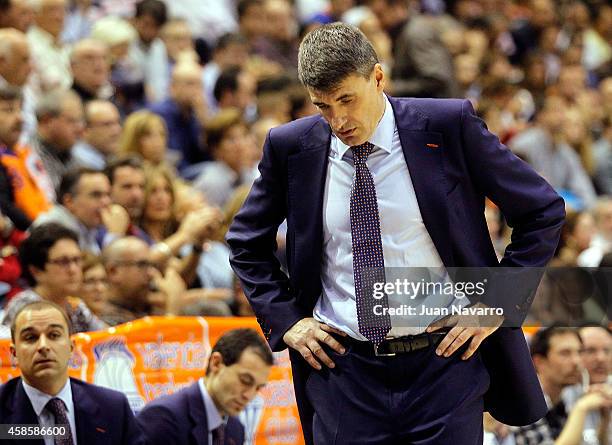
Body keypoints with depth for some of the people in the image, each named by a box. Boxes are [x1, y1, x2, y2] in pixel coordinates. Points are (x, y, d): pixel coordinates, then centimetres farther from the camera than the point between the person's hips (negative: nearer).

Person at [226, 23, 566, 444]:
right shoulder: (292, 147, 3)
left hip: (443, 360, -2)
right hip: (344, 370, 2)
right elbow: (247, 240, 19)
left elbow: (544, 212, 3)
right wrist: (285, 318, 6)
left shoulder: (449, 126, -4)